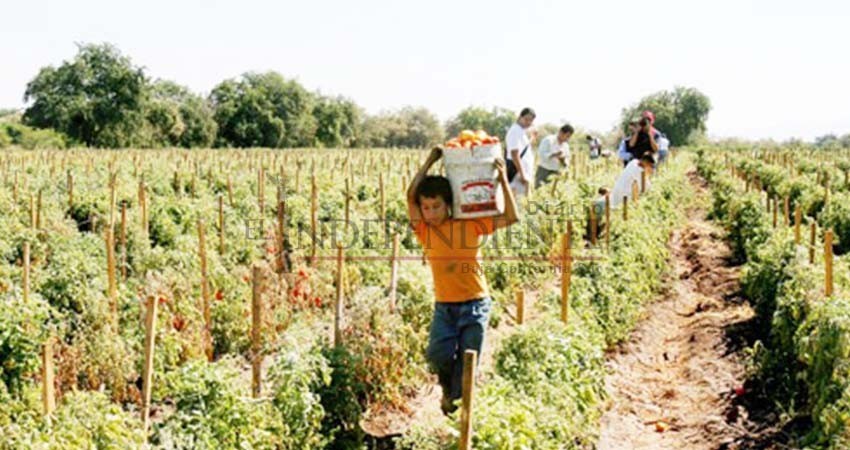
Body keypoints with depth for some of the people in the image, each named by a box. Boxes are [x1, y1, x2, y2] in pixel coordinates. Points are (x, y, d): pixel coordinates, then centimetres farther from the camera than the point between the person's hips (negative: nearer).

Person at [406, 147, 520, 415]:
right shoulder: (424, 230, -3)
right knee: (438, 355, -15)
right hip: (444, 306, 1)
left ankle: (455, 401, 25)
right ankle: (447, 387, 18)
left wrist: (503, 179, -9)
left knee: (466, 362, 3)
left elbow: (512, 217, -6)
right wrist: (431, 160, -11)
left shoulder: (472, 225, -4)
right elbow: (411, 194, -15)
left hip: (475, 305, -1)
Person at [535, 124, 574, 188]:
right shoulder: (548, 140, -7)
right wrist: (554, 155, -27)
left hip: (556, 173, 5)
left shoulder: (566, 145, 12)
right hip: (544, 171, -5)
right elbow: (541, 153, -15)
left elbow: (567, 161, 14)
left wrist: (563, 161, -9)